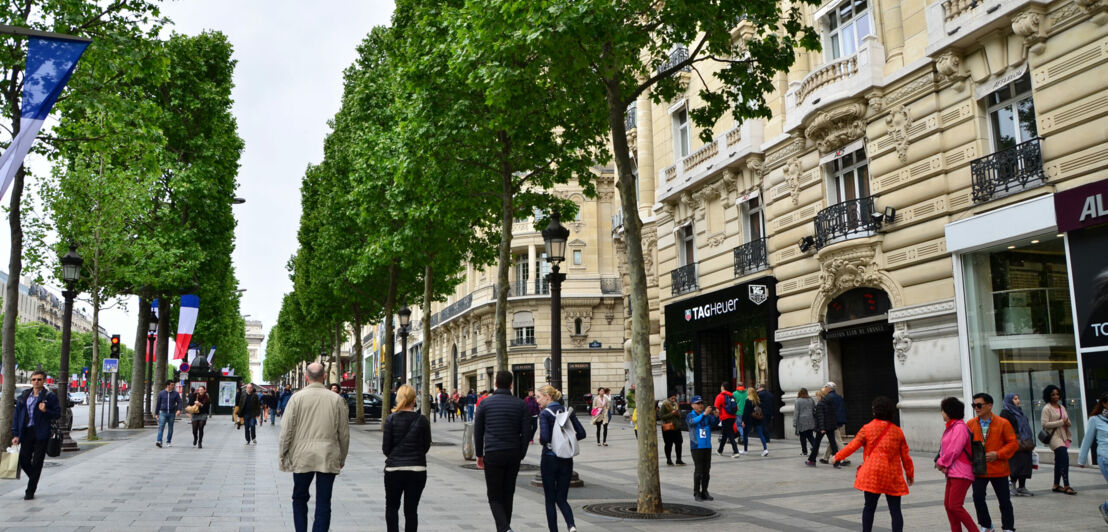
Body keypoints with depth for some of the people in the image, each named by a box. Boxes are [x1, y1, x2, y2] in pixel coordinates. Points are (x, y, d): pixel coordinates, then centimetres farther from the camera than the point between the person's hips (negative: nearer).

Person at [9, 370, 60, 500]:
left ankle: (30, 491, 10)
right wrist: (15, 434, 2)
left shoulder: (50, 396, -2)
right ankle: (34, 481, 30)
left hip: (41, 434, -3)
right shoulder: (24, 396, 8)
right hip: (26, 432, 3)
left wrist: (45, 411, -21)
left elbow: (58, 414, -1)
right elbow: (16, 415, 8)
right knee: (23, 460, 2)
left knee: (37, 462, 0)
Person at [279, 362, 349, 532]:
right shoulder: (336, 399, 0)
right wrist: (342, 458, 15)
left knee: (299, 499, 17)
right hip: (329, 459, 0)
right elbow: (344, 433, 4)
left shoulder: (297, 398, -4)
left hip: (302, 457, 0)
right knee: (323, 503, 5)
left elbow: (286, 431, -4)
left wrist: (282, 456, 7)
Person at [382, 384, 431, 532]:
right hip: (418, 469, 1)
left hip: (394, 469, -1)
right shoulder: (422, 420, -4)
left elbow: (385, 448, -5)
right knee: (411, 509, 8)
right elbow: (426, 446, 3)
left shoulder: (391, 419, -7)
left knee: (392, 506, 17)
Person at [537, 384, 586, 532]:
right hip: (567, 460, 5)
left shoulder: (545, 413, -11)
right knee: (562, 498, 11)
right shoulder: (567, 411, 5)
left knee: (550, 499, 9)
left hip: (549, 460, -5)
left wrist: (540, 441, -2)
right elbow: (582, 433, 2)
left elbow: (545, 437, -23)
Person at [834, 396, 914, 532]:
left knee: (869, 507, 10)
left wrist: (838, 456, 13)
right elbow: (905, 456, 10)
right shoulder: (898, 431, 5)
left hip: (872, 474, -1)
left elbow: (853, 445, -1)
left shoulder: (867, 428, -2)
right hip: (893, 476, 2)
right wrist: (910, 474, 22)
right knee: (895, 510, 5)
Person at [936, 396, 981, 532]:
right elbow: (944, 448, 16)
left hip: (961, 474, -10)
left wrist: (941, 463, -6)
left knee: (955, 506, -13)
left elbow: (954, 450, -18)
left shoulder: (959, 427, -14)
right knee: (948, 504, 11)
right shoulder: (950, 427, 17)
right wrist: (943, 465, 0)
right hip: (952, 472, 10)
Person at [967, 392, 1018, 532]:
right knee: (978, 498, 1)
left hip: (998, 469, -2)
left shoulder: (1003, 423, -5)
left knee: (1004, 500, 7)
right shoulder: (970, 424, 3)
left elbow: (1013, 443, -4)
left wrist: (997, 454, -16)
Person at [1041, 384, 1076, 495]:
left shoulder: (1062, 407, 16)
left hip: (1064, 437, 7)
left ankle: (1056, 485, 19)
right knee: (1065, 460, -17)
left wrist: (1067, 422, -2)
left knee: (1059, 462, 11)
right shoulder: (1047, 408, -6)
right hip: (1055, 437, -7)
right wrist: (1061, 422, -15)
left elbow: (1068, 422, 23)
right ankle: (1066, 486, -14)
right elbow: (1044, 424, -14)